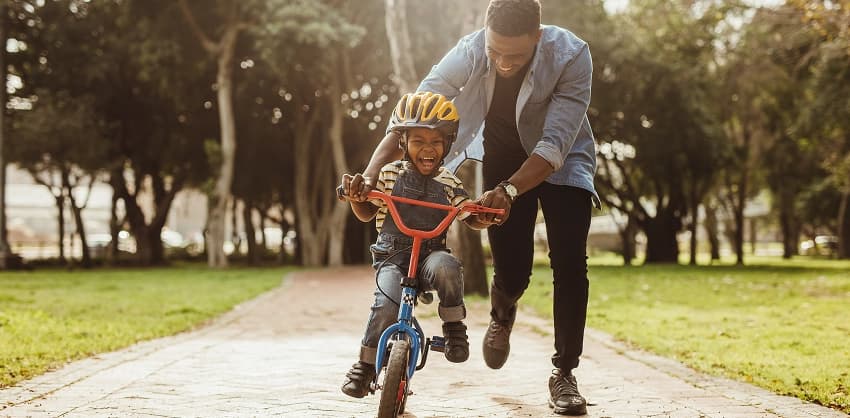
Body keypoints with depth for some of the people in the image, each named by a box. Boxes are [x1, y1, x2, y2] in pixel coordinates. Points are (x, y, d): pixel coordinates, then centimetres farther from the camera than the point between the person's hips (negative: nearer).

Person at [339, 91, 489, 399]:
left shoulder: (448, 183, 4)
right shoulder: (389, 175, 2)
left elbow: (472, 219, 9)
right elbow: (366, 214, 10)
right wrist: (354, 195, -11)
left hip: (431, 254, 1)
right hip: (392, 256, 0)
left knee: (446, 268, -36)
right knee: (387, 305, -27)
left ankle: (454, 326, -13)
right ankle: (366, 363, -6)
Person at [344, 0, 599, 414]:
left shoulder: (571, 55, -33)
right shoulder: (469, 52, -28)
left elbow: (555, 144, -38)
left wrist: (507, 192, -52)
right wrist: (371, 173, -44)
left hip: (560, 161, -1)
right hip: (502, 158, 1)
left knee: (569, 262, -15)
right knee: (512, 270, -5)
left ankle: (564, 373, -1)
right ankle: (502, 314, 32)